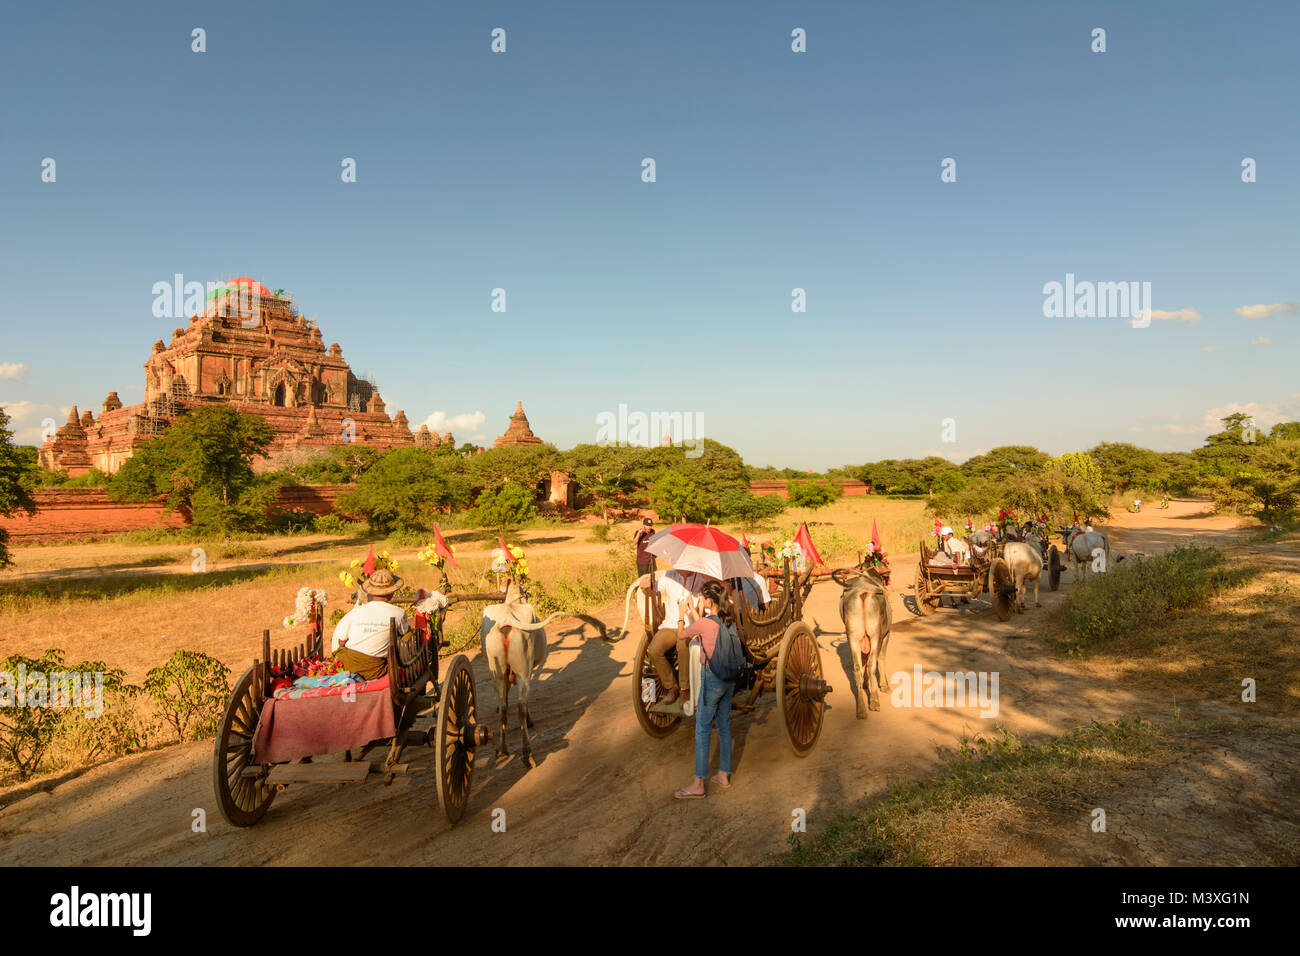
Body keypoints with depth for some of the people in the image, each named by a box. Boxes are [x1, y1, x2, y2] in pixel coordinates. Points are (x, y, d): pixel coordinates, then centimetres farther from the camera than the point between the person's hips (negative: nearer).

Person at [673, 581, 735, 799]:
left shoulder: (704, 623, -19)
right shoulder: (730, 620, 1)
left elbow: (683, 634, 0)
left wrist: (682, 615, 18)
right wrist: (692, 614, 25)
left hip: (712, 678, -7)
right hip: (729, 678, 7)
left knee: (702, 731, 0)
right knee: (724, 727, 17)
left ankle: (698, 784, 5)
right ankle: (724, 775, 26)